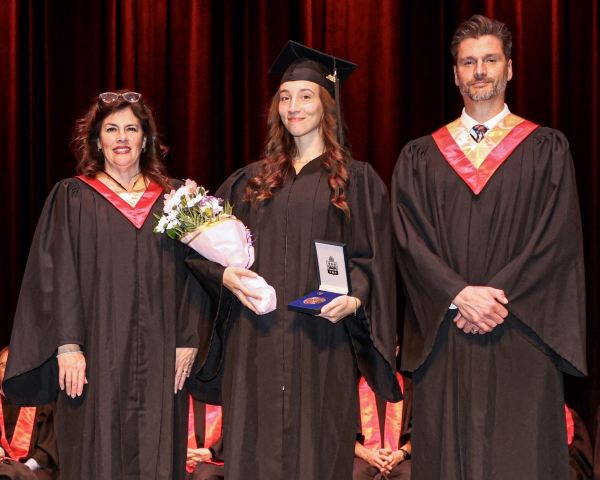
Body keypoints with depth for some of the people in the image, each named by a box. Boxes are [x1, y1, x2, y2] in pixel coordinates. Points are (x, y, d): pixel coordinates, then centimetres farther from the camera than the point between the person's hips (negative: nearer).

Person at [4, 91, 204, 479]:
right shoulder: (72, 198, 4)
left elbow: (190, 272, 8)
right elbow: (58, 275, -2)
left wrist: (187, 341, -1)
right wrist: (67, 345, -11)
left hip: (159, 357, 2)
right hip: (97, 355, -2)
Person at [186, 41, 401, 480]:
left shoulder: (357, 180, 7)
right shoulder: (251, 180, 14)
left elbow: (374, 258, 2)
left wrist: (354, 298, -16)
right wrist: (226, 276, -6)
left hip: (321, 342, -2)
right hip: (255, 341, 3)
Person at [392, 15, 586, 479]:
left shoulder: (547, 149, 9)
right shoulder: (419, 157, 13)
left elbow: (557, 237, -1)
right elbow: (409, 240, 3)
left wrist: (500, 299, -12)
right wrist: (459, 295, -12)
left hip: (520, 340, -1)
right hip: (444, 340, 1)